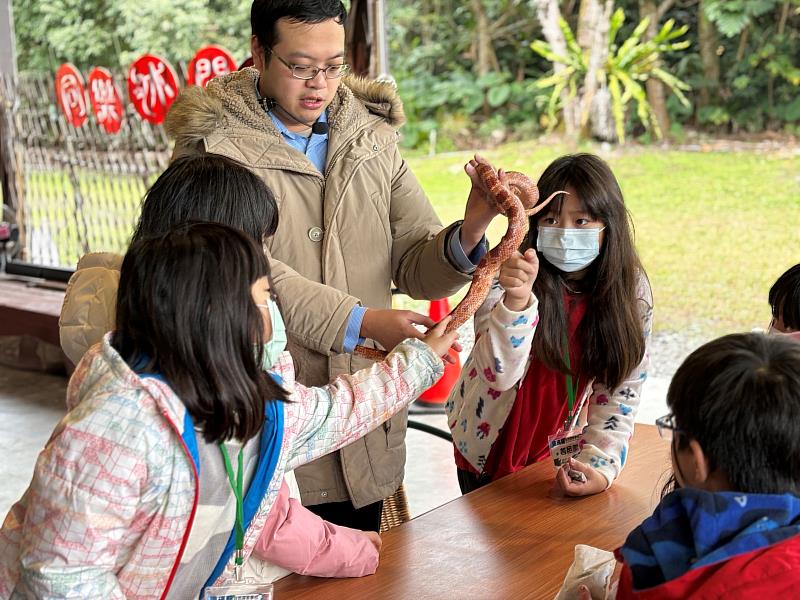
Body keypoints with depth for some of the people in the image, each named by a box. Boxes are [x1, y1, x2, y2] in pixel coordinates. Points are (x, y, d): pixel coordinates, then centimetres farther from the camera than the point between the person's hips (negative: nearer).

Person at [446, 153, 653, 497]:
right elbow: (500, 374, -35)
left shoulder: (632, 291, -15)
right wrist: (516, 300, -50)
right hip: (490, 449, -2)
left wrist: (600, 466, -22)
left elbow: (620, 392, -10)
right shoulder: (508, 275, -24)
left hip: (556, 450, 2)